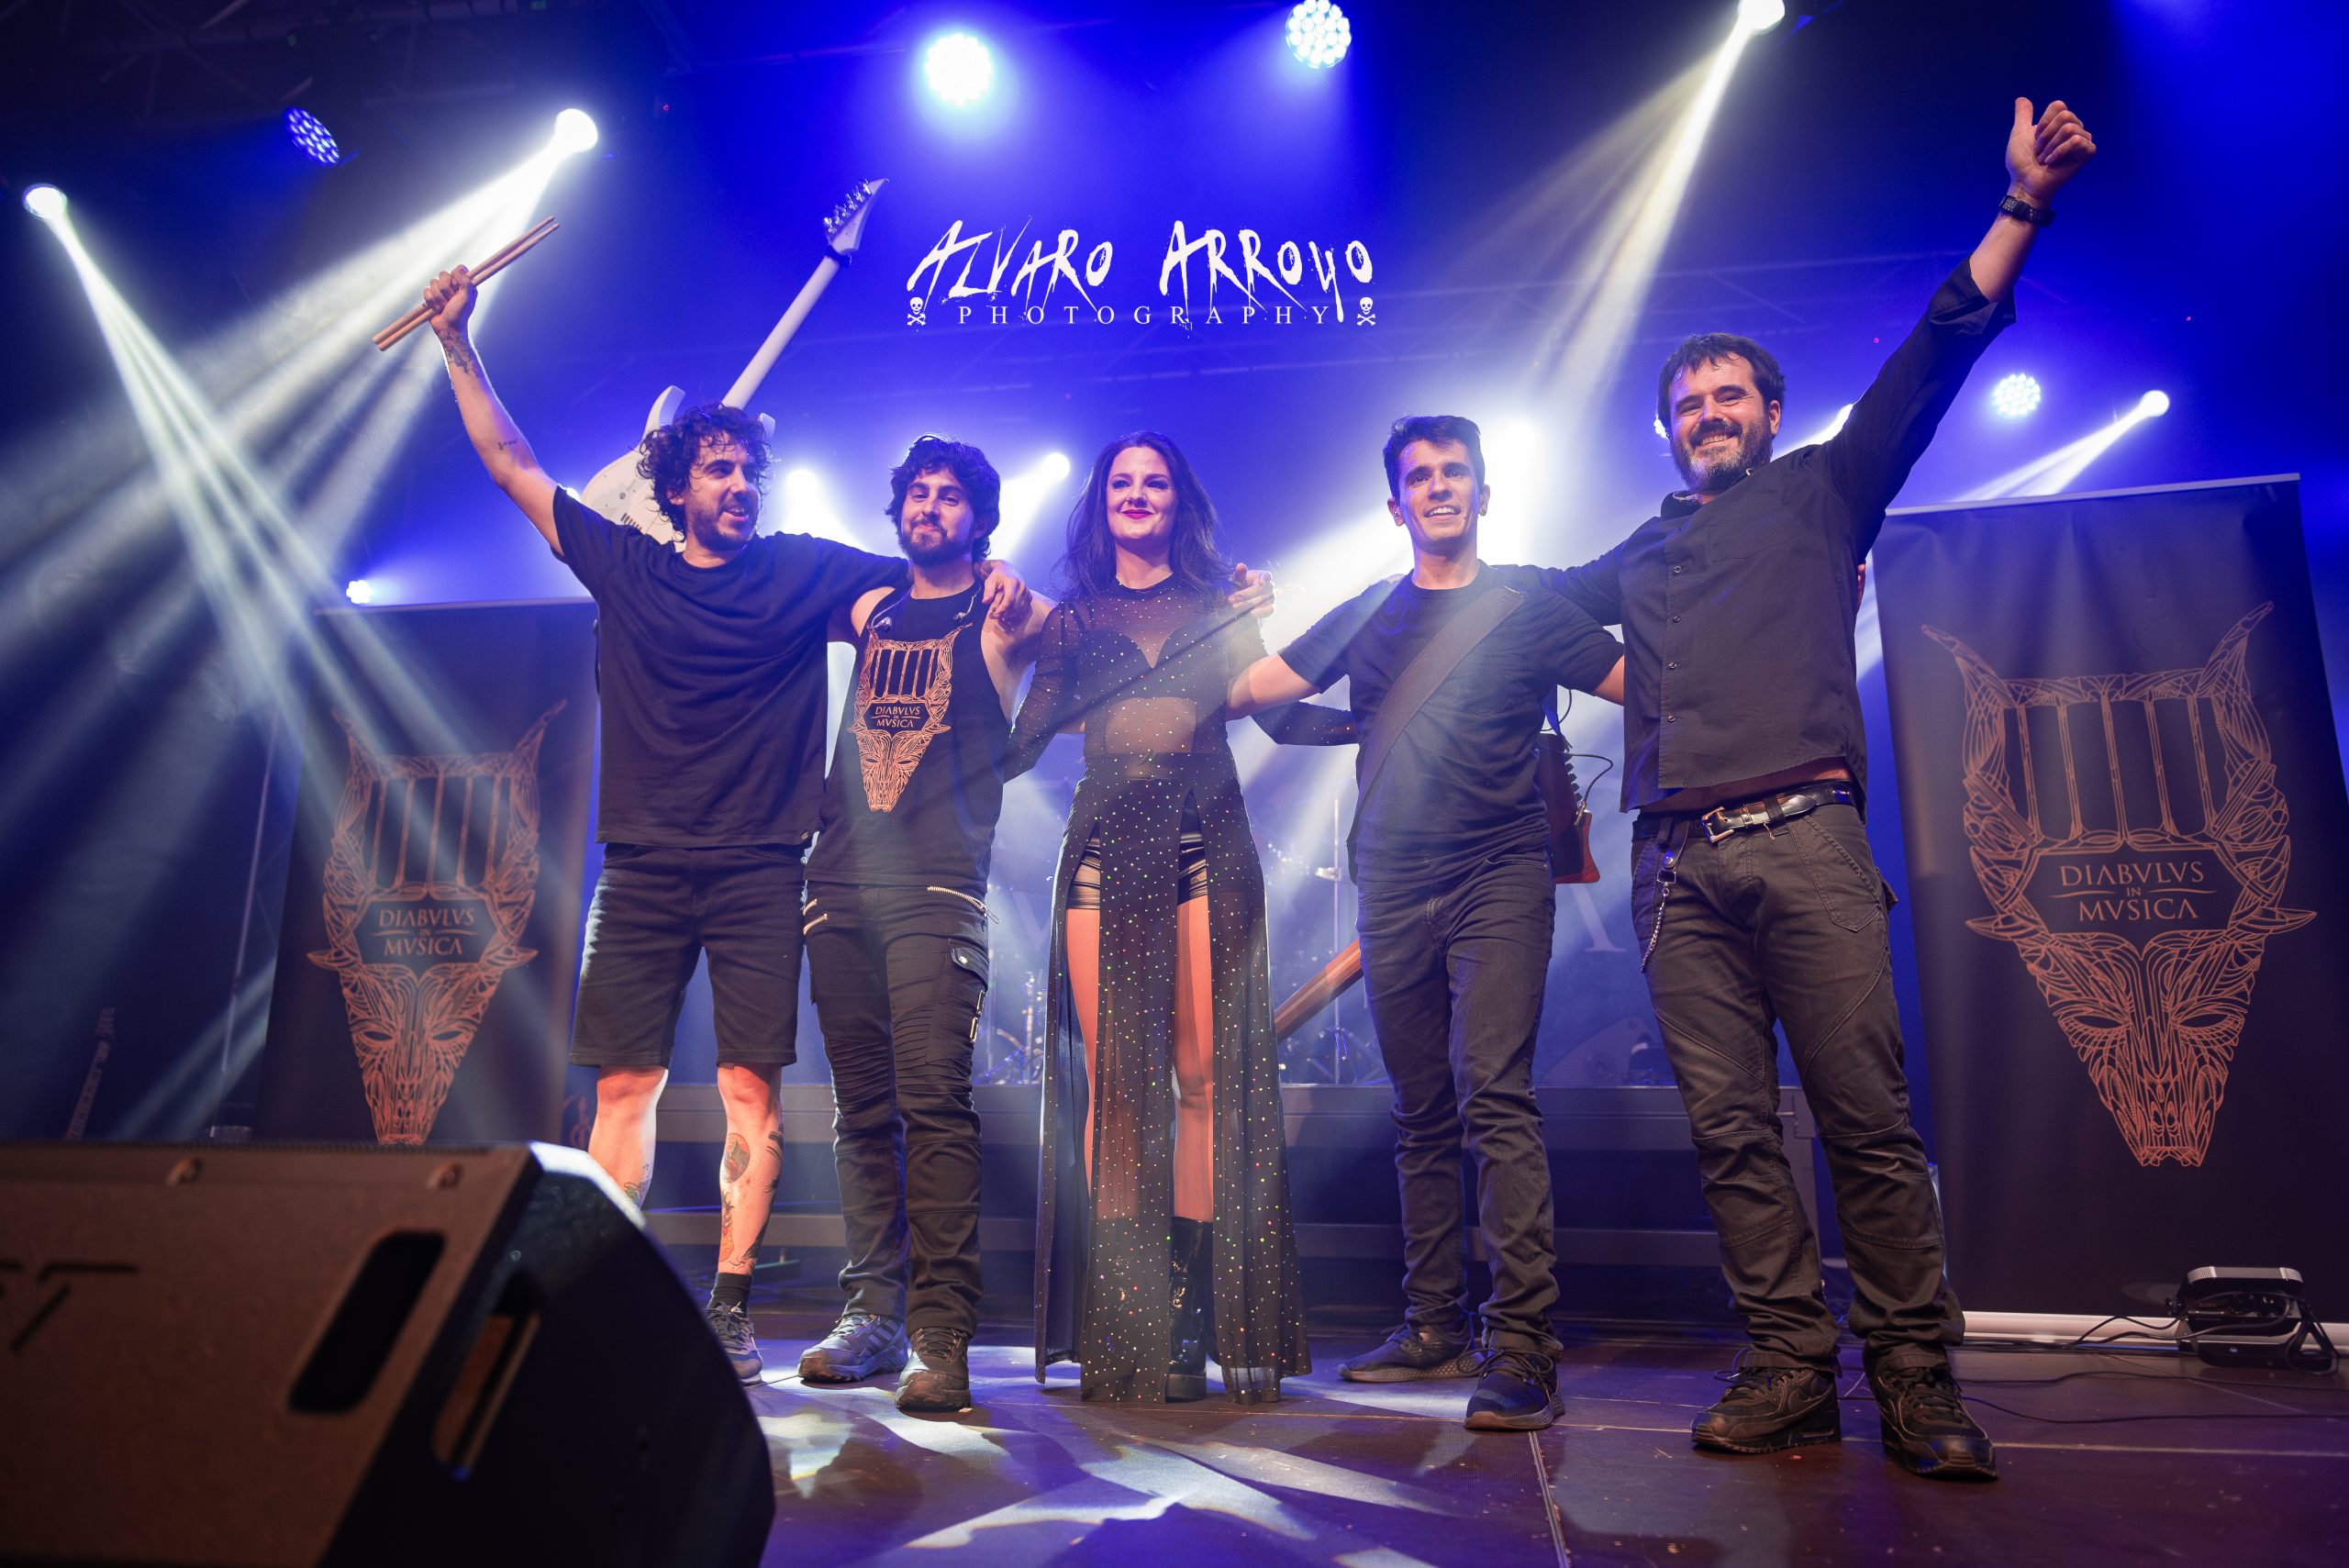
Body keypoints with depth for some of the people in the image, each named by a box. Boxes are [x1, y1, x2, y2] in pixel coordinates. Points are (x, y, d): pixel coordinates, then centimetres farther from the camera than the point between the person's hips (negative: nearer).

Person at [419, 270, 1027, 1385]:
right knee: (624, 1086, 1)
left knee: (750, 1089, -6)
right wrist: (458, 344, 17)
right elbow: (513, 466, 18)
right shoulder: (625, 569, 11)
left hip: (759, 871, -2)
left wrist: (994, 585, -19)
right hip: (643, 867, 2)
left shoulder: (805, 571, 7)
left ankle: (728, 1310, 1)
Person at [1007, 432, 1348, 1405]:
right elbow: (1016, 747, 12)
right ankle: (1117, 1320, 2)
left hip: (1203, 848, 0)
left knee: (1205, 1073, -6)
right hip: (1104, 848, 1)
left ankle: (1210, 1317, 0)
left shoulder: (1221, 611, 18)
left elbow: (1283, 715, 10)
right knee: (1110, 1078, -5)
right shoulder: (1072, 621, 19)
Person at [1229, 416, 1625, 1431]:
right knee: (1422, 1116, 8)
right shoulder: (1366, 618, 15)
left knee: (1494, 1096, -15)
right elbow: (1249, 688, 16)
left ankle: (1520, 1347, -12)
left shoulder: (1526, 606, 6)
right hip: (1394, 886, 4)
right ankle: (1436, 1328, 17)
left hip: (1499, 878, -3)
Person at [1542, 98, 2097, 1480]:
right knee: (1731, 1131, 0)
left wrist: (2023, 205, 5)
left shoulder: (1822, 491, 19)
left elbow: (1938, 354, 11)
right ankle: (1793, 1374, 7)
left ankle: (1918, 1380, 3)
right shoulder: (1641, 558, 28)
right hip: (1680, 865, 4)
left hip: (1803, 837, -3)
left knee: (1869, 1119, -6)